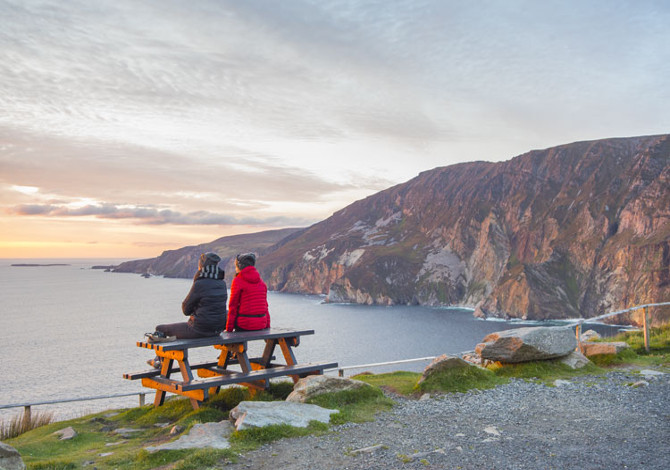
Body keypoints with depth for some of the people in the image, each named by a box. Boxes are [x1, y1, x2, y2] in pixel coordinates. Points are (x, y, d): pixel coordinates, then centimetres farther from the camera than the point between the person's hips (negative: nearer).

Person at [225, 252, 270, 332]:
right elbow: (265, 305, 13)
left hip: (244, 325, -6)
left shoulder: (237, 281, -5)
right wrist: (267, 326, 17)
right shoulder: (261, 281, 12)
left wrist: (229, 329, -3)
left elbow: (233, 306, -6)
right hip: (261, 324, 6)